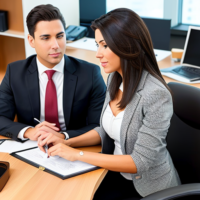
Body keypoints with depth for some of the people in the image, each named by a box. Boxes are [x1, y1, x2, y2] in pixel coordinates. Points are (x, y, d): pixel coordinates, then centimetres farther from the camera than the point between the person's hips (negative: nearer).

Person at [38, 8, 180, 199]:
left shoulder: (156, 95, -26)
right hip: (116, 172, 6)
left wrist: (77, 154, -21)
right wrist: (67, 143, -6)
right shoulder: (115, 78, -2)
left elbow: (140, 162, -23)